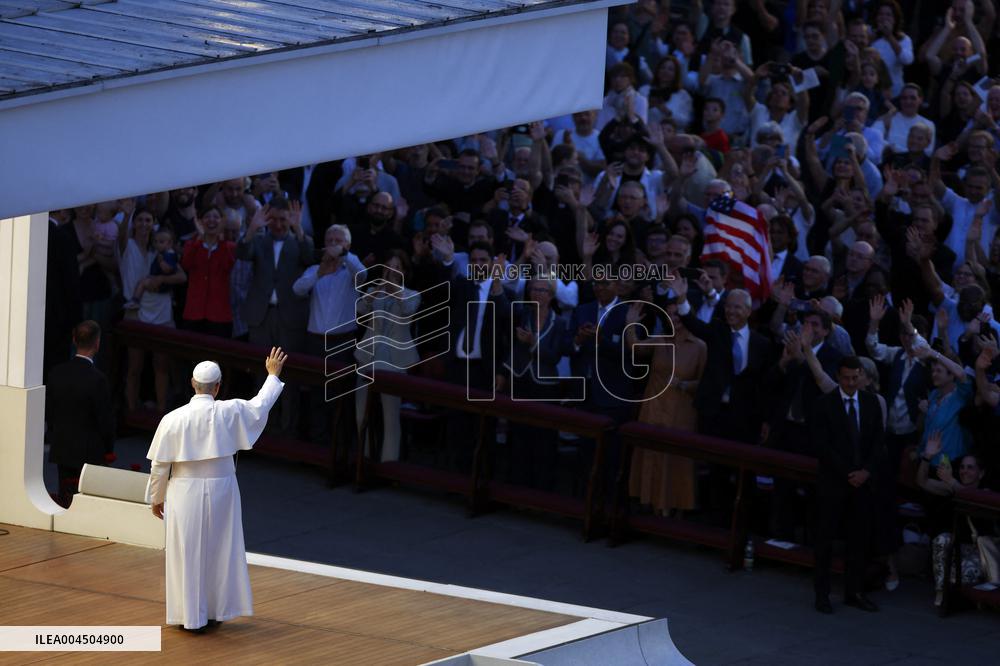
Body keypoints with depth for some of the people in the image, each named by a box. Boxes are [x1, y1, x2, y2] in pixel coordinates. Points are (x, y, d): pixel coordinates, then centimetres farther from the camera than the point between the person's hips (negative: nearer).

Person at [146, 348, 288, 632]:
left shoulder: (173, 419, -13)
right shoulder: (230, 412, -9)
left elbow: (159, 464, -6)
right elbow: (261, 404, 11)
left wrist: (156, 498, 9)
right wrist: (273, 375, 28)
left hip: (186, 493, -2)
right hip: (221, 491, 2)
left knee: (188, 555, 7)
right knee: (219, 551, 15)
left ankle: (192, 616, 11)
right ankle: (215, 611, 23)